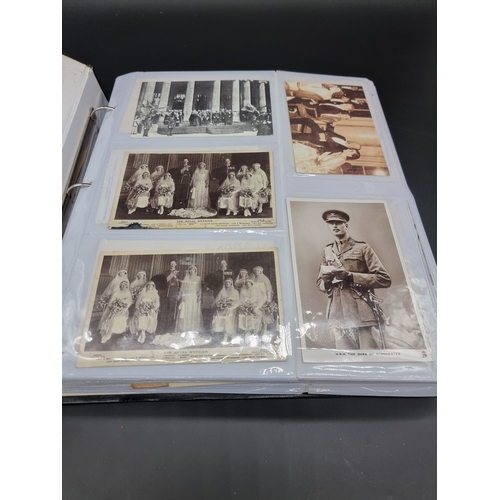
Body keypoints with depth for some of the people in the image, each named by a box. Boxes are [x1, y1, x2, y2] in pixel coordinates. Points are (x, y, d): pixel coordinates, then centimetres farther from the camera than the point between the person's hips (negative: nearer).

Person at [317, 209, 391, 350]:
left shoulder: (362, 248, 4)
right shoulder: (327, 251, 16)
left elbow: (384, 279, -2)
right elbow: (320, 284, 21)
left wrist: (350, 276, -12)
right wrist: (326, 278, -3)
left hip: (363, 314, -3)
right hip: (338, 316, 4)